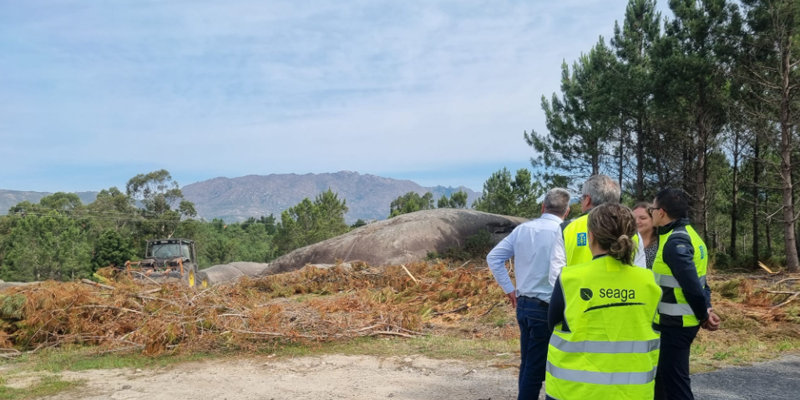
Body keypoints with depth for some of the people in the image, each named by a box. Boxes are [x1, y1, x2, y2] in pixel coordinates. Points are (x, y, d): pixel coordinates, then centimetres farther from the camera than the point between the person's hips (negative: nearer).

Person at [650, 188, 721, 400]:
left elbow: (691, 285, -25)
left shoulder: (676, 242, -21)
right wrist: (706, 308, 5)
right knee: (662, 376, 22)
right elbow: (696, 280, 14)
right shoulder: (688, 235, 12)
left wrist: (703, 316, -12)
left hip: (674, 323, -10)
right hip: (679, 321, 10)